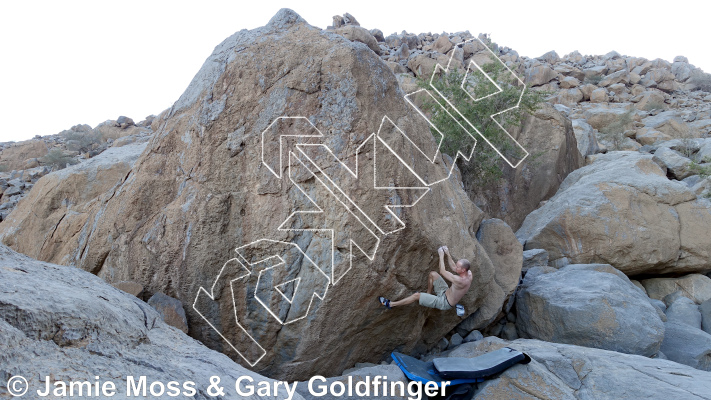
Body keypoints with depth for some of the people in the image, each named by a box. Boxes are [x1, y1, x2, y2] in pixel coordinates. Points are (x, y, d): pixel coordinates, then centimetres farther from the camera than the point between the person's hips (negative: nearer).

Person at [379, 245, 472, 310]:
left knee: (416, 295, -11)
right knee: (432, 274, 2)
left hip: (445, 302, -8)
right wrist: (448, 254, 1)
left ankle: (390, 304, 0)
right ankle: (428, 294, 23)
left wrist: (441, 255, -16)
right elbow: (454, 268, 9)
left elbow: (442, 272, -25)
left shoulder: (460, 281, -37)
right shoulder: (468, 273, -12)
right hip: (446, 292, 8)